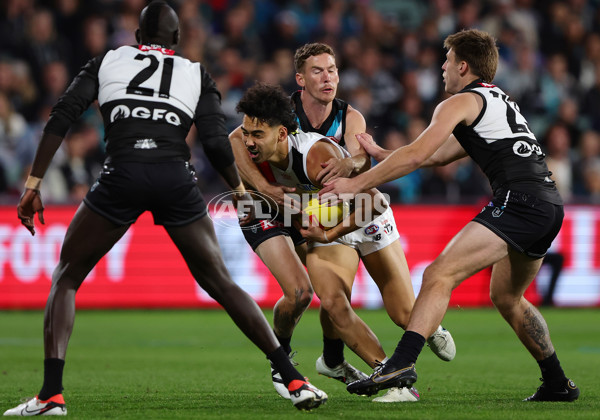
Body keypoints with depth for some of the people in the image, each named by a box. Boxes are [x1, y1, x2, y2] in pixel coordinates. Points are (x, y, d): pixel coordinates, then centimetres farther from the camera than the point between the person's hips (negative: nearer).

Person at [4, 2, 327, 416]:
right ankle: (294, 380, 10)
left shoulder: (106, 62, 22)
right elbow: (217, 142, 9)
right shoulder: (196, 74, 21)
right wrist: (241, 191, 25)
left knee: (66, 278, 15)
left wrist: (33, 185, 11)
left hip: (121, 176, -1)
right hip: (176, 178, 1)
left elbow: (60, 119, 10)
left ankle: (51, 394, 0)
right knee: (220, 282, 15)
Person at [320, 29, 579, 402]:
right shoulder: (501, 101, 31)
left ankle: (401, 364, -31)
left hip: (519, 200, -9)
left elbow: (416, 155, -6)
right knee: (506, 297, 26)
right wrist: (379, 153, 35)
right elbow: (439, 157, 35)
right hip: (551, 204, 9)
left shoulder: (460, 103, 3)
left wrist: (356, 184, 0)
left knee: (440, 275, -16)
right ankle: (558, 384, 28)